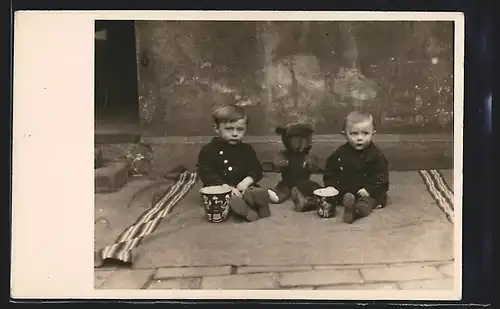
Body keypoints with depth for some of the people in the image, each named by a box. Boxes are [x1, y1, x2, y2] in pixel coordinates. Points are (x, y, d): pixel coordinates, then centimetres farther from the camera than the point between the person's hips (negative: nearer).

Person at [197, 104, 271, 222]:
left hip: (243, 187, 4)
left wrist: (247, 181, -11)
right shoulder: (209, 150, -1)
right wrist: (225, 186, -20)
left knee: (260, 193, -26)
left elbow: (257, 170, 11)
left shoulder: (247, 149, 12)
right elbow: (206, 174, -8)